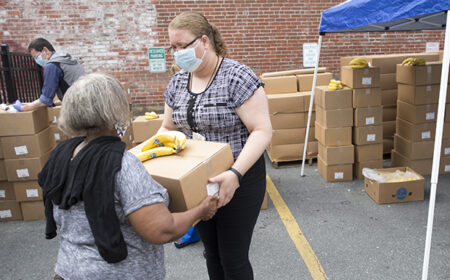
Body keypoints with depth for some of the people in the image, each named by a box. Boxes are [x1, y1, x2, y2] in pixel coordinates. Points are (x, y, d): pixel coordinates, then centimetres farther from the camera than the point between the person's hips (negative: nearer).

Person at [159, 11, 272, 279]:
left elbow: (262, 131, -21)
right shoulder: (177, 82, 5)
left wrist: (235, 174, -32)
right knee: (212, 253, 21)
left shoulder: (237, 77, -16)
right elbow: (168, 128, 13)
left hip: (239, 181, -6)